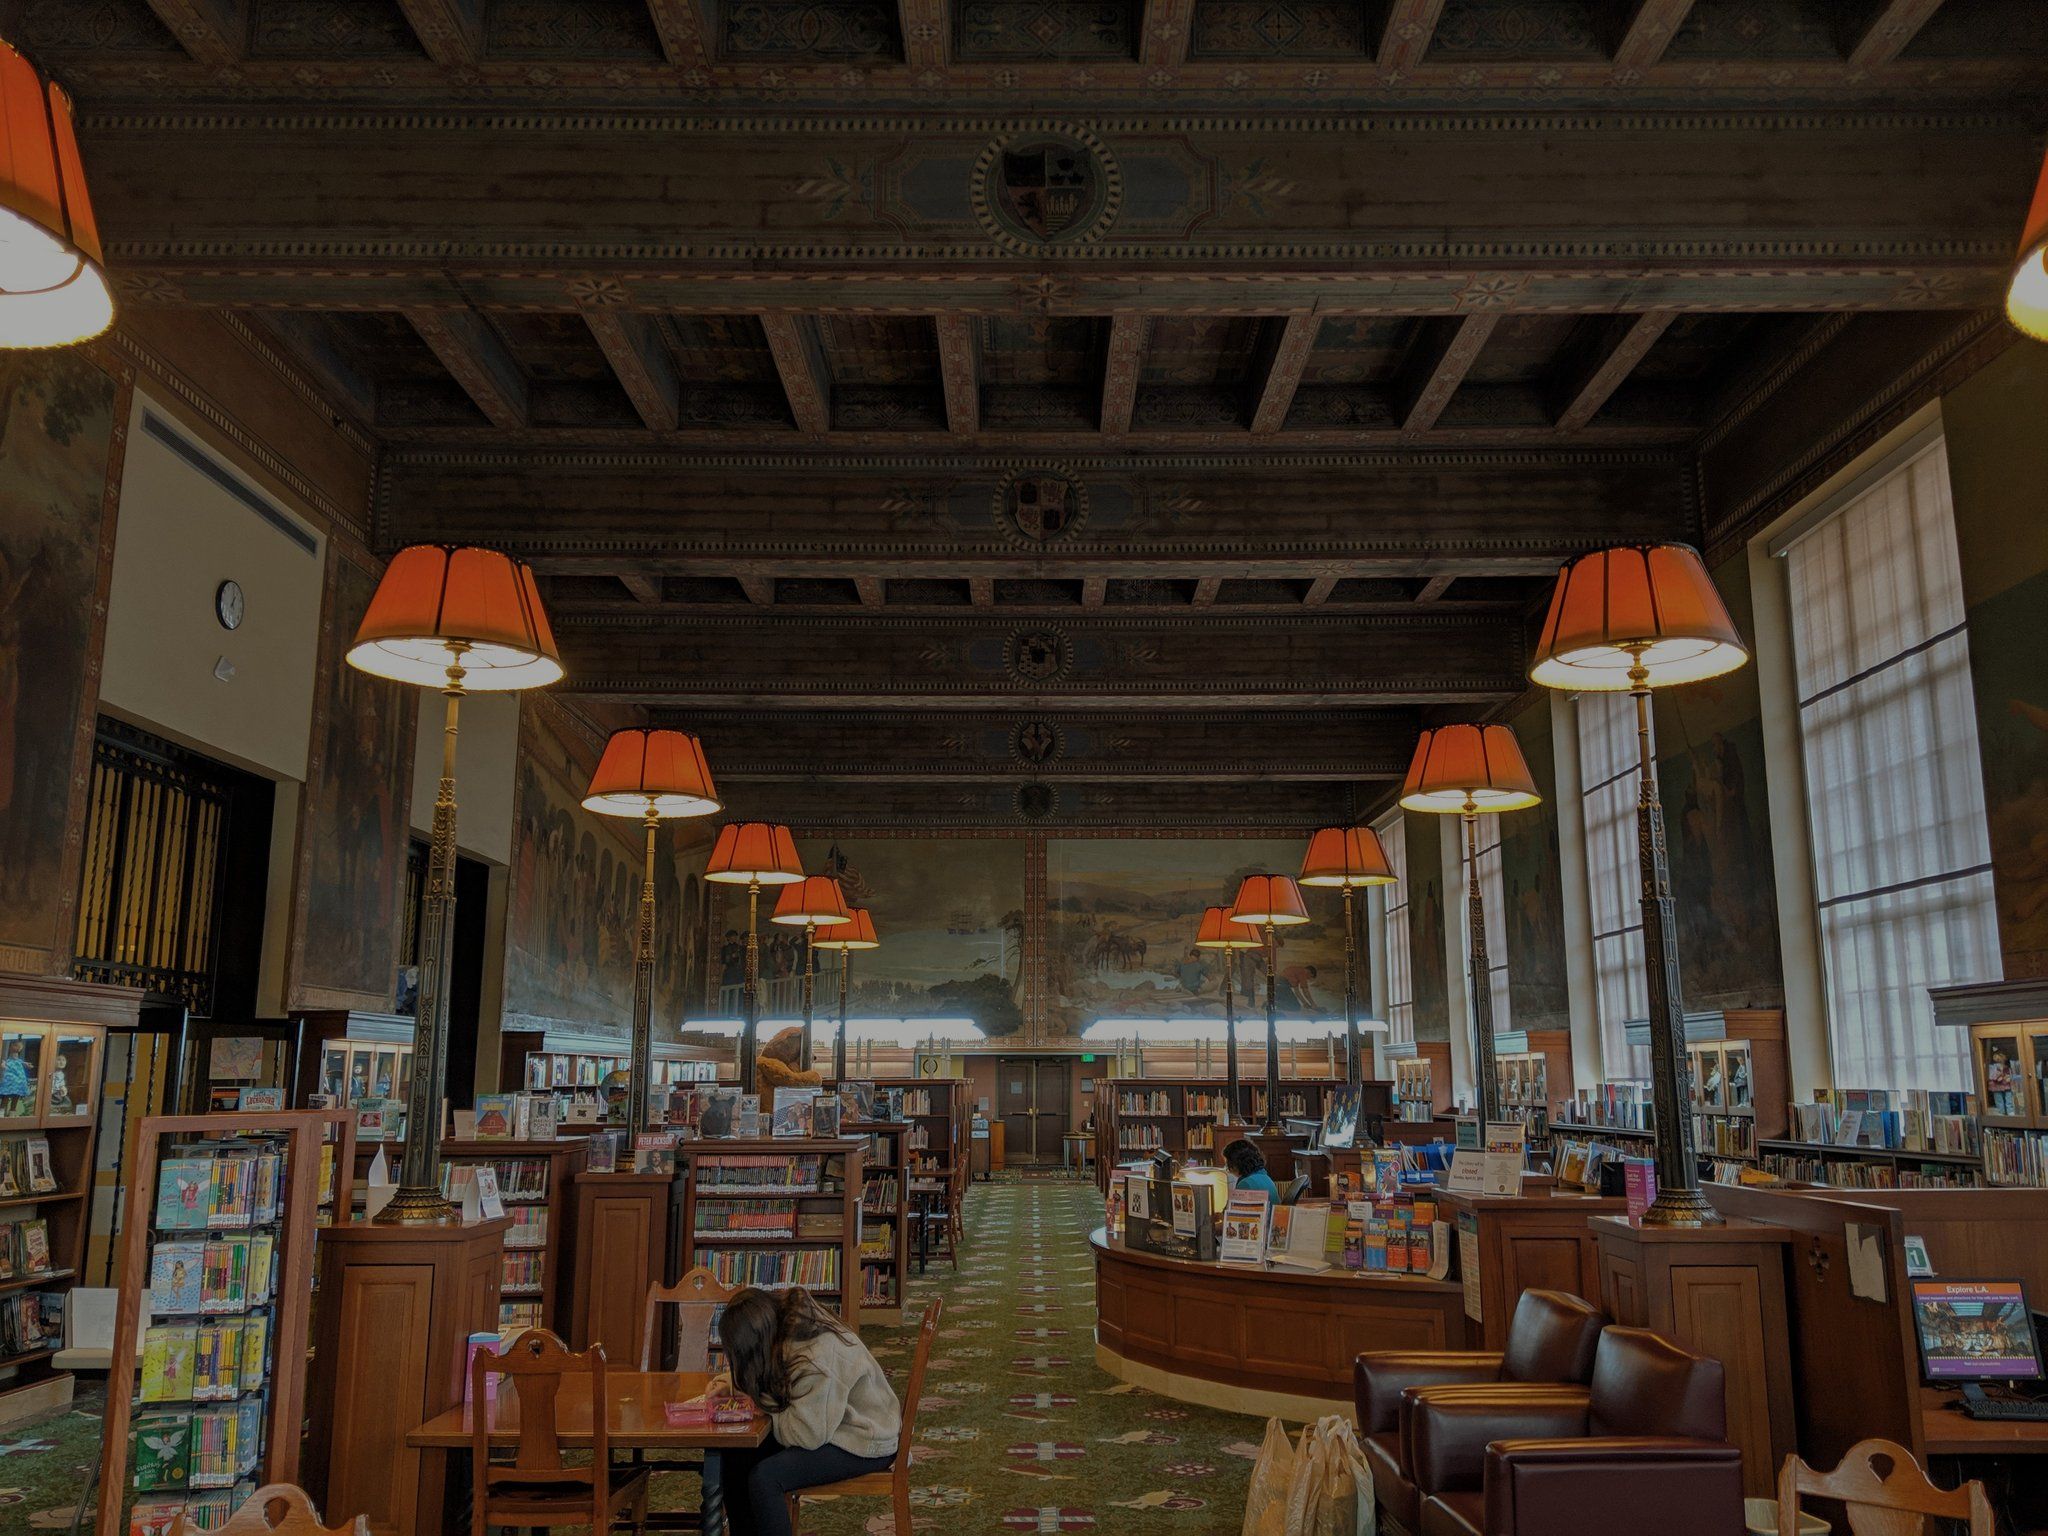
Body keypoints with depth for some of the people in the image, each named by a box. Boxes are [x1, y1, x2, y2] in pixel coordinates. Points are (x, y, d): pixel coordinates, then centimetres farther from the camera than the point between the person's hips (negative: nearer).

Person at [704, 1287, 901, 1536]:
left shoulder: (816, 1360, -32)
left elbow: (808, 1435, -24)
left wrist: (764, 1405, -12)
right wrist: (732, 1385, -3)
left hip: (865, 1444, -9)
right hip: (828, 1426, 9)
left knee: (764, 1478, -23)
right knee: (734, 1455, -3)